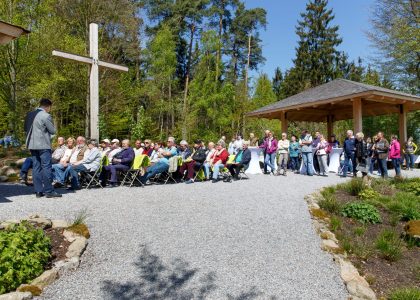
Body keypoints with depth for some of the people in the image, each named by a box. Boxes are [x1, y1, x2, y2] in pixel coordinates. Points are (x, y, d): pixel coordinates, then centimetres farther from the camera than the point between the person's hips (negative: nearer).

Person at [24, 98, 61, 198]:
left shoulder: (30, 114, 12)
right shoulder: (46, 116, -11)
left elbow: (25, 128, 21)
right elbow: (53, 131, -6)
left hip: (32, 145, 7)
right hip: (43, 145, -7)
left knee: (36, 167, 8)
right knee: (47, 167, -4)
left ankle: (38, 191, 10)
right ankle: (48, 191, -3)